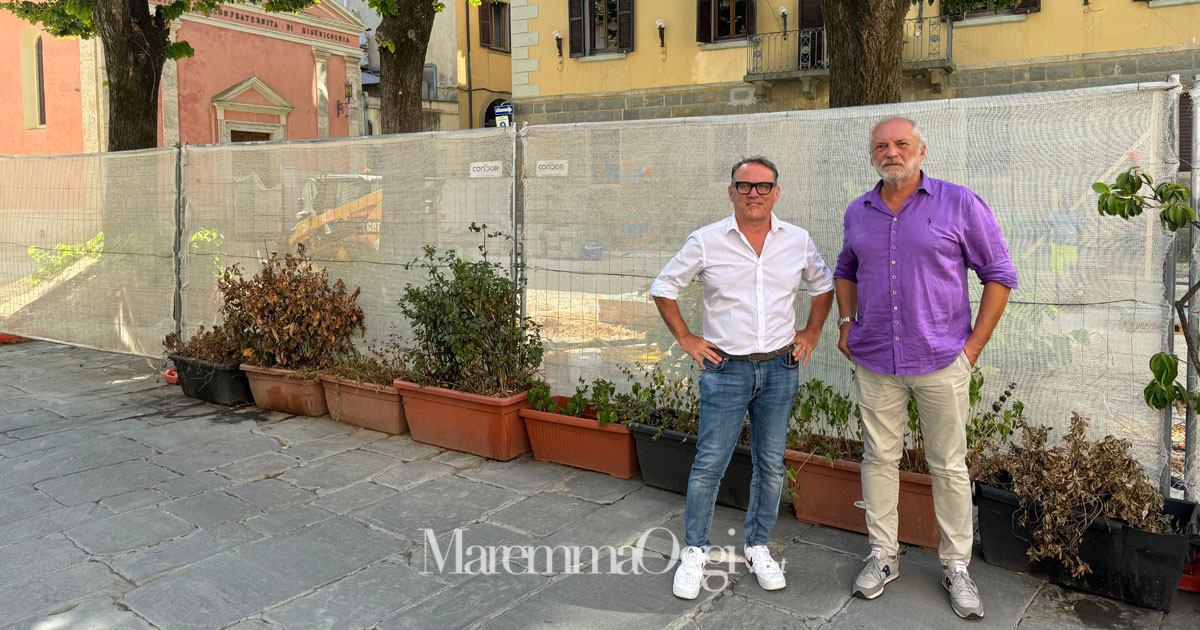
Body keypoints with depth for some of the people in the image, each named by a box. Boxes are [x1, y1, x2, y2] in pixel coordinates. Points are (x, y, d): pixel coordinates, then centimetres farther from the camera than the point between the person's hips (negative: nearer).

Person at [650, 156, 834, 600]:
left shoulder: (798, 242, 2)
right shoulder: (707, 242, -6)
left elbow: (823, 286, 19)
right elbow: (663, 288, 3)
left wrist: (811, 334, 11)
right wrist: (685, 339, 0)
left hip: (780, 368, 3)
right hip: (725, 368, -3)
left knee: (771, 465, 10)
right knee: (709, 464, 0)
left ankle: (758, 547, 27)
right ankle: (694, 552, 15)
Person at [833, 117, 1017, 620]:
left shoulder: (959, 203, -4)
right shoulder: (858, 213, 7)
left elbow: (999, 274, -1)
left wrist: (975, 343, -6)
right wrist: (846, 323, 10)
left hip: (941, 361, -3)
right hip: (874, 361, 3)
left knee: (949, 466, 6)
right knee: (879, 458, 11)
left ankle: (956, 566, 21)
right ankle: (883, 555, 25)